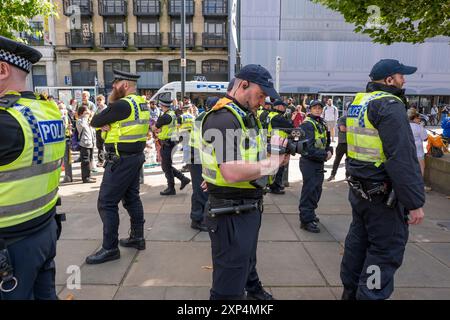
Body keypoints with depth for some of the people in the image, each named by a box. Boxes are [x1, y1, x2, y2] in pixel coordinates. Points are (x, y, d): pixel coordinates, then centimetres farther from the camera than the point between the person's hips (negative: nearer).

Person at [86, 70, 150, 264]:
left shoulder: (122, 105, -19)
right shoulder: (141, 103, 11)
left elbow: (94, 122, -11)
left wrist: (102, 122, 8)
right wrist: (107, 123, -10)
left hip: (121, 160, -10)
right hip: (136, 156, 10)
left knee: (106, 203, -3)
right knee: (132, 198, 18)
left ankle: (110, 248, 4)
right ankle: (137, 237, 27)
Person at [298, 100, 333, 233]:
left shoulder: (322, 124, 14)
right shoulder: (307, 124, -15)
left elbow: (326, 142, 21)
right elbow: (308, 148, -23)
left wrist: (329, 151, -1)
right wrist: (325, 155, -16)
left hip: (319, 162, 9)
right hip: (309, 162, -9)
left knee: (317, 190, 19)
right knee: (309, 191, -5)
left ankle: (310, 213, 35)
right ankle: (306, 220, 3)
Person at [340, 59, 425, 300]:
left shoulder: (358, 102, 11)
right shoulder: (389, 106, -17)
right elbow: (403, 159, -23)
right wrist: (414, 203, -19)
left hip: (358, 187, 9)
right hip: (382, 194, -9)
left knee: (358, 239, 19)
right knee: (386, 250, 3)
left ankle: (350, 291, 34)